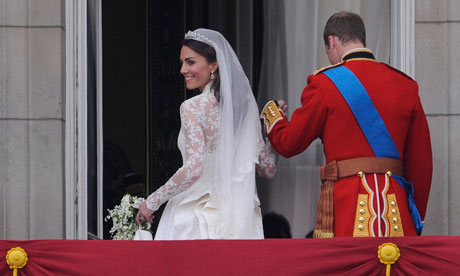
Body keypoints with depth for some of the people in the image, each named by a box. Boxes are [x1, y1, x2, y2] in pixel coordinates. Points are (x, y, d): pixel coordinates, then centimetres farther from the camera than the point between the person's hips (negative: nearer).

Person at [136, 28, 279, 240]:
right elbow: (268, 168, 11)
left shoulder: (193, 108, -10)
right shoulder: (245, 105, 8)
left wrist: (152, 202, -11)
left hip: (198, 218, -6)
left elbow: (194, 168, -20)